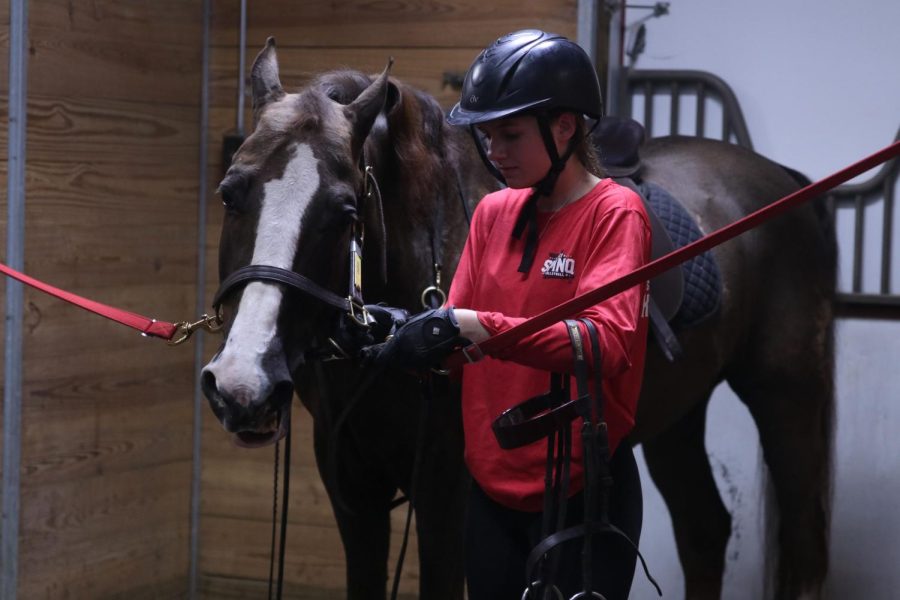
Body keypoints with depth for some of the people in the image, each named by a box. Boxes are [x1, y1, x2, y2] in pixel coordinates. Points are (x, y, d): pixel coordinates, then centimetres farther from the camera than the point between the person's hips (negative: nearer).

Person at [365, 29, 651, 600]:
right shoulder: (493, 212, 8)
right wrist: (401, 326, -14)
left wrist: (472, 327, -31)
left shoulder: (615, 212, -10)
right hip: (493, 487, 6)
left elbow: (608, 343, -25)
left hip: (580, 492, -6)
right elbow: (456, 331, 7)